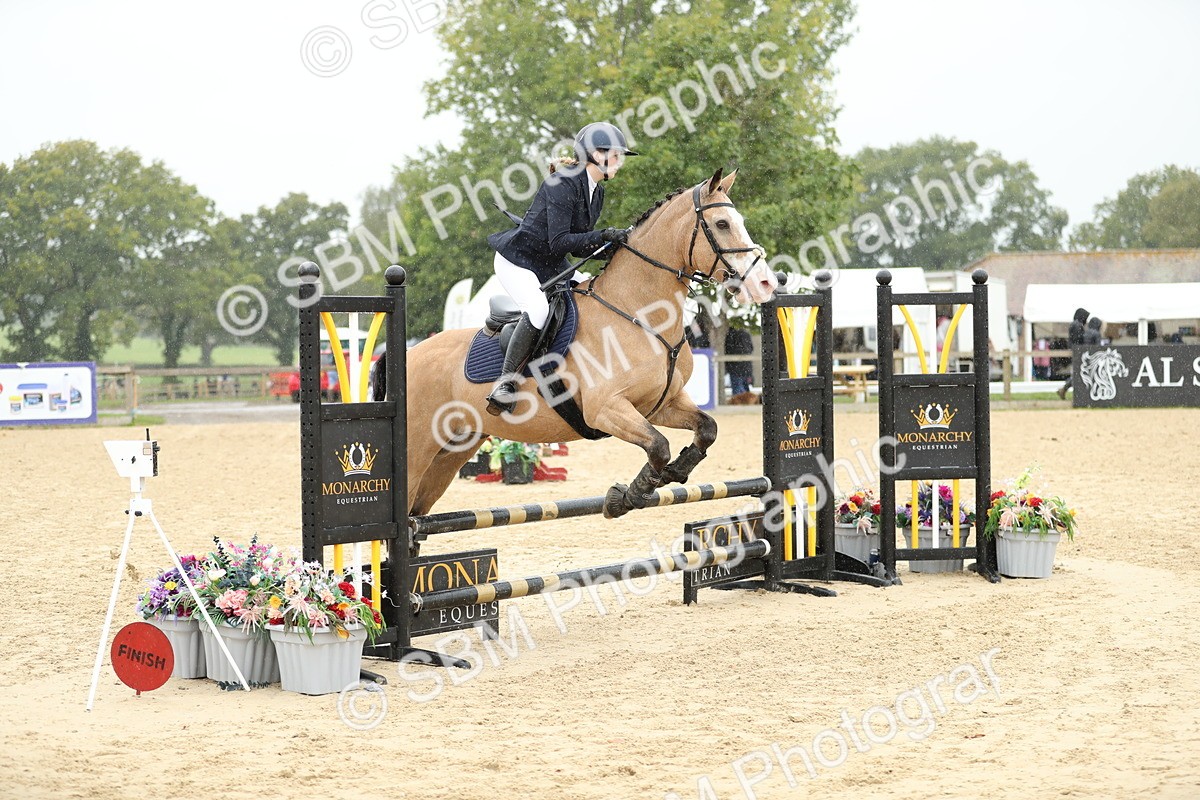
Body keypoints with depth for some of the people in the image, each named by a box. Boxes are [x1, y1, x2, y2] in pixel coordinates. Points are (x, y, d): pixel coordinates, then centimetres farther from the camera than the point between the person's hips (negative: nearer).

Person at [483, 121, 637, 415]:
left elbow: (579, 246, 9)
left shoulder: (596, 192, 9)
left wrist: (616, 242, -6)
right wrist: (603, 236, -30)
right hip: (518, 261, -10)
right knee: (539, 311, -33)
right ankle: (506, 383, -24)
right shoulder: (564, 183, -20)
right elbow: (558, 242, -25)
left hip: (552, 267, 10)